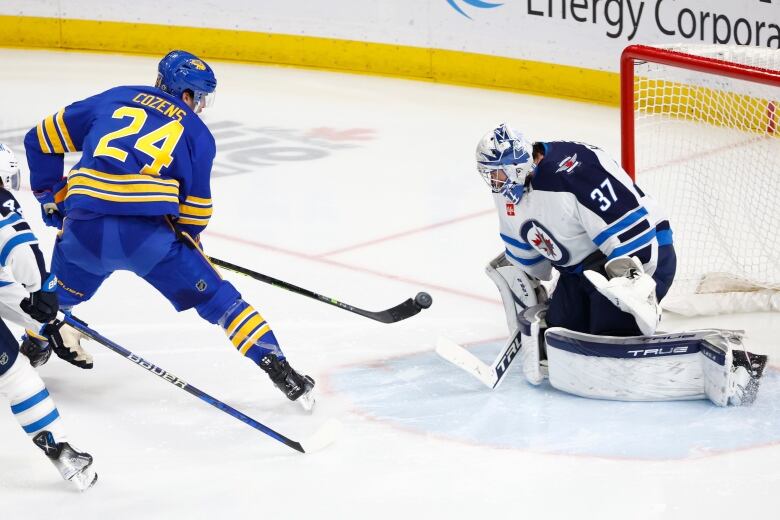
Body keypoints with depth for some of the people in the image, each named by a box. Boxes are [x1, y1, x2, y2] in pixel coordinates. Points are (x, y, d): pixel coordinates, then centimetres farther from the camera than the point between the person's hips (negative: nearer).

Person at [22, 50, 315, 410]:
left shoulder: (113, 99, 21)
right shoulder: (196, 132, 15)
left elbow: (42, 140, 23)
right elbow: (195, 206, 11)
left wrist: (52, 196, 33)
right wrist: (187, 241, 30)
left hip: (84, 230, 3)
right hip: (148, 235, -2)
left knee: (63, 290, 35)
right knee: (216, 298, 10)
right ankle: (279, 370, 6)